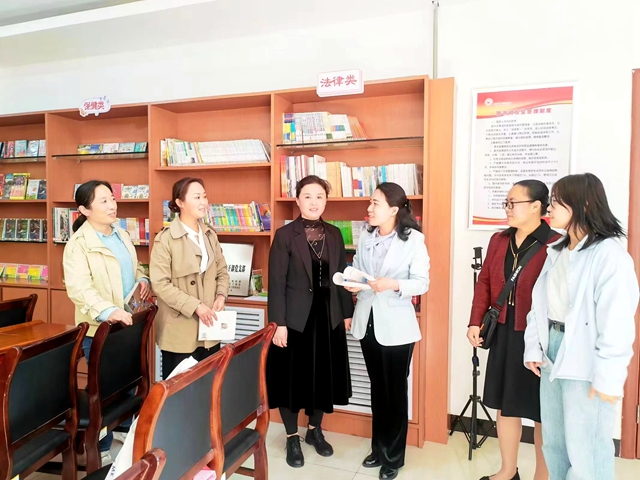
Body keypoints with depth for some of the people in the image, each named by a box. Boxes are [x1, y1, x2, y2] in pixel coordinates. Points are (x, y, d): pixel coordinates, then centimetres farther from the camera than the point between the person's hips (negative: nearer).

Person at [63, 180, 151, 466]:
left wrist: (143, 279, 0)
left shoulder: (122, 235, 9)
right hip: (99, 328, -7)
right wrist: (108, 311, -40)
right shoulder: (78, 244, -16)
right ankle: (101, 448, 25)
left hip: (129, 323, 7)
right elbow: (79, 288, -26)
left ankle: (125, 428, 41)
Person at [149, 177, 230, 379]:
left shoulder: (210, 234, 7)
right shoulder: (165, 238, -11)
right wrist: (195, 306, -20)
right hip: (180, 331, -5)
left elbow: (222, 271, 12)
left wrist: (221, 296, -7)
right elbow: (160, 283, -16)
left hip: (209, 328, 5)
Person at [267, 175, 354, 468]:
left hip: (328, 316, 4)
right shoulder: (285, 235, -7)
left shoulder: (334, 234, 6)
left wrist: (347, 312, 8)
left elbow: (342, 276, 9)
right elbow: (276, 282, -10)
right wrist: (278, 323, -14)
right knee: (292, 375, 7)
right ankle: (292, 438, 27)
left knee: (324, 374, 14)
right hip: (295, 317, -4)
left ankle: (315, 430, 36)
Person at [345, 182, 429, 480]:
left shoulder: (414, 239, -11)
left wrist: (394, 285, -28)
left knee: (395, 391, 11)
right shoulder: (365, 237, 4)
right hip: (367, 322, 5)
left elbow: (422, 282, -12)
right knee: (377, 388, 19)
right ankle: (378, 449, 37)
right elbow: (356, 270, 9)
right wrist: (352, 283, -13)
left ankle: (394, 456, 29)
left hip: (396, 326, -5)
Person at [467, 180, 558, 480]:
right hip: (504, 334, 6)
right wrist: (475, 322, 2)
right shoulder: (498, 240, 7)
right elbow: (484, 282, 9)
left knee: (542, 410, 11)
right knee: (505, 404, 17)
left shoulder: (556, 245, -13)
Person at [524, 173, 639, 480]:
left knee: (585, 452, 5)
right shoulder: (557, 251, 11)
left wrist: (608, 377, -17)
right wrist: (534, 348, 5)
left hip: (585, 362, -7)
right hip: (552, 353, 8)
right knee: (553, 443, 19)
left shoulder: (609, 253, -14)